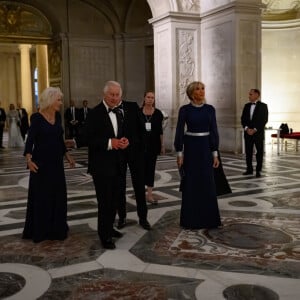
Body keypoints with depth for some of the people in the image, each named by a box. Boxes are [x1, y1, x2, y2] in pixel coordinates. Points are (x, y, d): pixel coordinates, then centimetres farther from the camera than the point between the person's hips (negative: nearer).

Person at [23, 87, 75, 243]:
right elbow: (30, 139, -16)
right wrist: (29, 159, -30)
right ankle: (39, 230, 16)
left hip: (56, 162, 6)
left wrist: (67, 155, 14)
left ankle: (56, 229, 23)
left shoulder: (58, 116, 6)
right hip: (41, 162, -6)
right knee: (41, 196, 3)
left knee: (58, 196, 10)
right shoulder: (37, 117, -12)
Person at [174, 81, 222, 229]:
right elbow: (179, 132, -4)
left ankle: (209, 218, 18)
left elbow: (214, 131, 4)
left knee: (208, 183, 5)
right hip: (190, 147, -2)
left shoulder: (210, 109, 4)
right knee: (191, 184, 3)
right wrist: (179, 153, -8)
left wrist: (215, 154, 0)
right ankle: (191, 220, 15)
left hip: (206, 148, 3)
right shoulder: (184, 109, -4)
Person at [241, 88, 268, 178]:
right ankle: (249, 169, 14)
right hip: (248, 133, 4)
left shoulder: (263, 106, -2)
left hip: (258, 133, -4)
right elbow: (243, 118, 8)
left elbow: (264, 120, -7)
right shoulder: (247, 105, 11)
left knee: (259, 152, 2)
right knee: (248, 152, 5)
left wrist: (255, 130, -14)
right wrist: (247, 128, -8)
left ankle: (258, 170, 8)